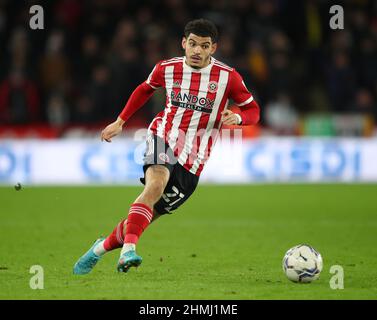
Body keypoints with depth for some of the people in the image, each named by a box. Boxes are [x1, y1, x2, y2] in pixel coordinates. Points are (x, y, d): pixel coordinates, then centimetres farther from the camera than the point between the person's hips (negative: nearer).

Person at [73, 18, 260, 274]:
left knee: (151, 213, 1)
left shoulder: (228, 77, -5)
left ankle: (102, 248, 24)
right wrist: (120, 121, 22)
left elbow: (253, 111, 4)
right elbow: (145, 89, 22)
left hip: (192, 160, 1)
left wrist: (237, 117, -19)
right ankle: (128, 249, -45)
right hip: (164, 138, -1)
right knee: (156, 183, -34)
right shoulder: (167, 69, 1)